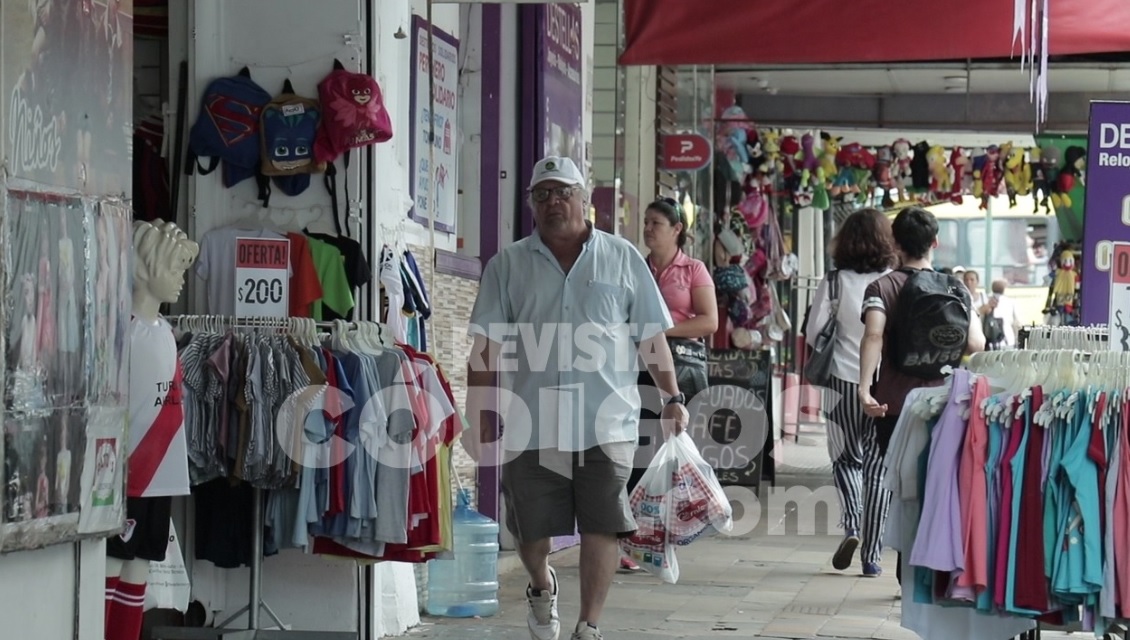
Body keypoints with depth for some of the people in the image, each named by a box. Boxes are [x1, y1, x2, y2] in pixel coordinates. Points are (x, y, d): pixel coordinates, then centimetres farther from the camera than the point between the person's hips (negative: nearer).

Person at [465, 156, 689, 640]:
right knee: (531, 527, 9)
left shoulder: (623, 259, 8)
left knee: (602, 526, -2)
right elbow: (486, 347, 5)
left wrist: (672, 397, 4)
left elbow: (650, 337, 10)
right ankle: (541, 588, 40)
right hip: (530, 423, 1)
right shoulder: (508, 266, 8)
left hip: (607, 421, -1)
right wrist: (478, 417, -2)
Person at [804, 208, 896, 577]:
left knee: (847, 459, 16)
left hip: (844, 381, 0)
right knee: (878, 466, 7)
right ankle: (872, 554, 7)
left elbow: (813, 333, -2)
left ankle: (851, 525, -8)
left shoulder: (835, 283, -5)